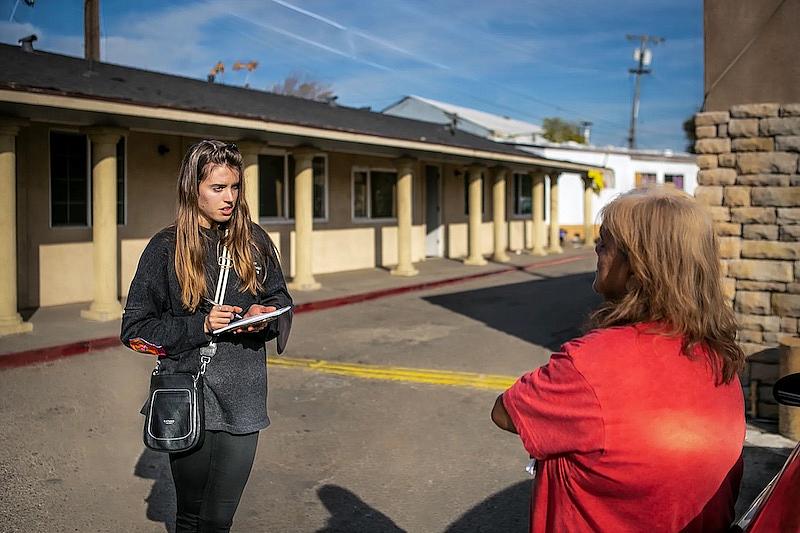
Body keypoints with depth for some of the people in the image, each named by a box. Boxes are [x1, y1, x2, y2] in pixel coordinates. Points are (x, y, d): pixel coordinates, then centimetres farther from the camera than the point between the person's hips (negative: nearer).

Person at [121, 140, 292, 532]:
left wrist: (265, 316, -10)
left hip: (241, 400, 2)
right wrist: (201, 325, -15)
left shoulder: (254, 241, 3)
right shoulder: (166, 248, -4)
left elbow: (281, 301, 14)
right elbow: (135, 329, -2)